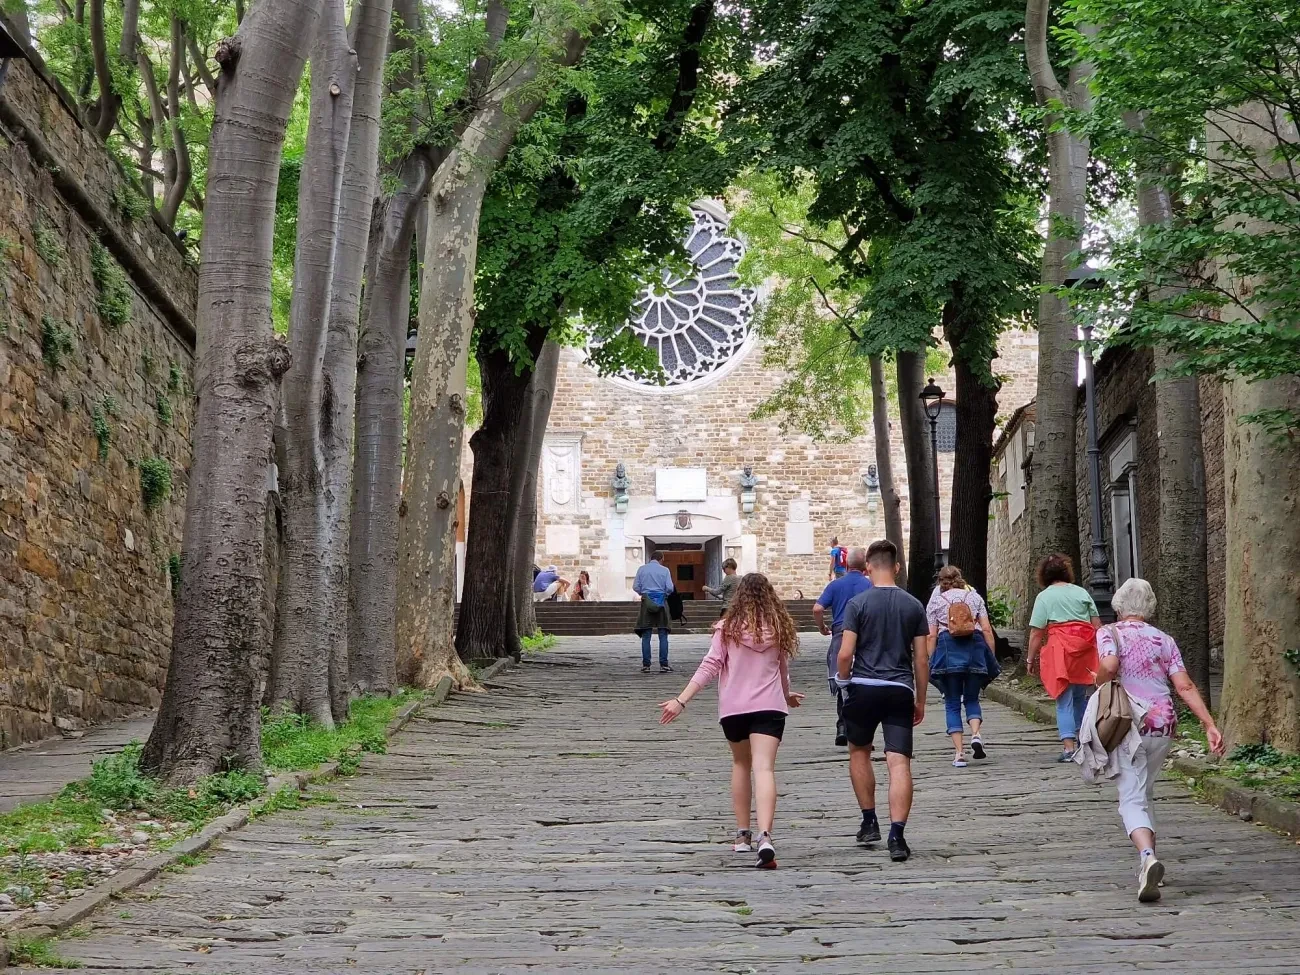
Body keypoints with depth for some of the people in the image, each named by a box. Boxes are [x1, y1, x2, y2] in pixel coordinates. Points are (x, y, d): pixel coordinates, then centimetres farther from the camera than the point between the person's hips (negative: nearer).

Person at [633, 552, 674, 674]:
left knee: (646, 636, 4)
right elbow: (670, 588, -4)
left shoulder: (642, 569, 6)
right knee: (663, 635, 2)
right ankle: (663, 665, -2)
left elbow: (635, 587, 2)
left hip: (646, 602, 1)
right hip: (661, 602, -1)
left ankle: (646, 665, 1)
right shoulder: (664, 570, 2)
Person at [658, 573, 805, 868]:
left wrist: (681, 700, -8)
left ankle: (743, 835, 23)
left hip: (733, 708, 0)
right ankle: (764, 837, -32)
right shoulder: (779, 627, 7)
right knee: (764, 769, -12)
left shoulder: (728, 627, 1)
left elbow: (710, 667, -7)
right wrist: (786, 696, 41)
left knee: (740, 763, 22)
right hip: (769, 707, 0)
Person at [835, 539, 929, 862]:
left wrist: (844, 682, 10)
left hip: (864, 688, -1)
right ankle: (897, 836, -14)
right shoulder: (913, 606, 4)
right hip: (901, 690, 1)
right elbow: (921, 659, 6)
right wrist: (920, 701, 14)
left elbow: (845, 654, -8)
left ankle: (869, 823, 24)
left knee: (859, 753, 20)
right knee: (900, 763, -4)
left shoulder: (857, 603, -4)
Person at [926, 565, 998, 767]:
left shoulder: (935, 601, 10)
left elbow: (931, 636, 2)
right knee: (972, 698, 15)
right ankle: (976, 734, -13)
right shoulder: (975, 597, 13)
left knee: (952, 703, 5)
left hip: (948, 648, -1)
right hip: (974, 647, 1)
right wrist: (992, 658, 9)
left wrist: (931, 662, 5)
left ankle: (959, 752, -4)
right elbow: (986, 630, 5)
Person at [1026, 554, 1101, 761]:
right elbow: (1097, 624, 12)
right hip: (1084, 649, 4)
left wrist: (1031, 659, 4)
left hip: (1060, 648, -4)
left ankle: (1069, 747, -10)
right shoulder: (1081, 592, 13)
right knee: (1080, 696, 19)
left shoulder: (1044, 597, 2)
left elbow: (1036, 632, -2)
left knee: (1064, 701, -2)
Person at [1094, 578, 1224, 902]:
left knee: (1132, 798, -7)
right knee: (1146, 793, 20)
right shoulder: (1163, 640, 10)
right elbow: (1185, 686, 1)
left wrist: (1099, 684, 0)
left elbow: (1109, 665, -21)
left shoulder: (1109, 633, 1)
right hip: (1163, 722, 4)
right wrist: (1210, 725, -2)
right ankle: (1147, 864, 23)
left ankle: (1147, 857, -32)